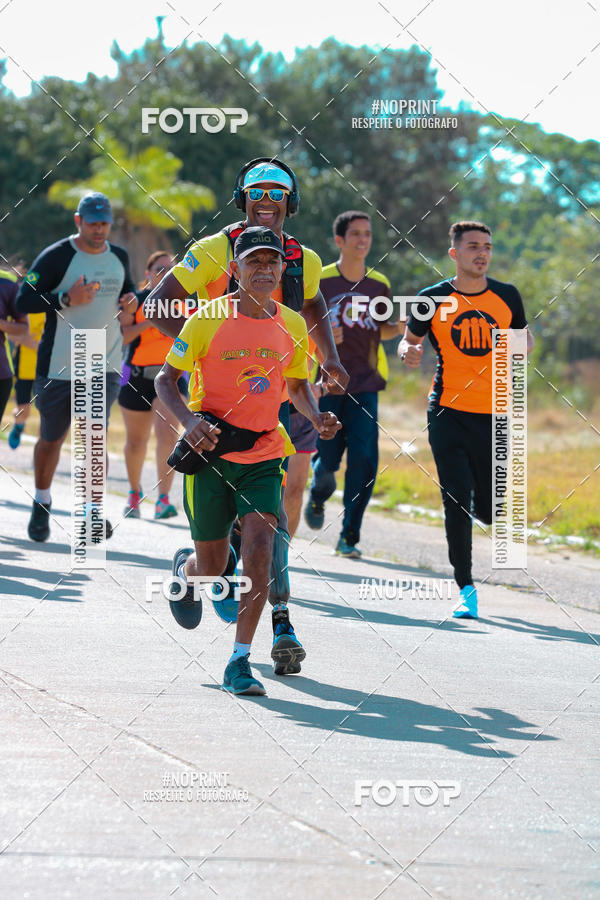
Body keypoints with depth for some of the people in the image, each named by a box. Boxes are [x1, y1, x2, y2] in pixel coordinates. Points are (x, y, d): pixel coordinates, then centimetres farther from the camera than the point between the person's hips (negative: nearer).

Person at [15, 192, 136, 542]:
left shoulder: (119, 257, 8)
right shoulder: (56, 257, -9)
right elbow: (23, 301, -14)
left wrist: (132, 300, 4)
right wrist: (67, 299, -25)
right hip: (58, 364, -2)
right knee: (51, 438, 10)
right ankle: (42, 503, 31)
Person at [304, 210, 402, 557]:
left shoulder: (379, 284, 7)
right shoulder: (319, 281, -3)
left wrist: (399, 328, -2)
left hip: (364, 386, 2)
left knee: (364, 459, -11)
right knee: (327, 460, 0)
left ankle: (349, 537, -3)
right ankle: (318, 496, 38)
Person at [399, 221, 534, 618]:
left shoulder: (507, 296, 5)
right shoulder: (434, 299, 0)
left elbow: (525, 333, 20)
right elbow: (410, 338, 12)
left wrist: (521, 347, -4)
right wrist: (409, 352, -12)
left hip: (494, 415, 2)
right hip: (448, 412, -2)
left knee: (488, 509, 3)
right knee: (457, 500, -9)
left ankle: (483, 506, 41)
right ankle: (465, 588, 1)